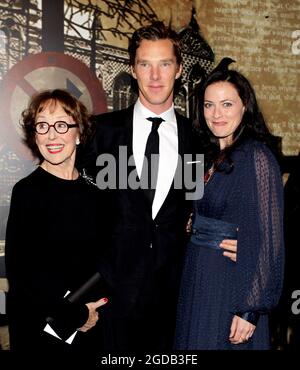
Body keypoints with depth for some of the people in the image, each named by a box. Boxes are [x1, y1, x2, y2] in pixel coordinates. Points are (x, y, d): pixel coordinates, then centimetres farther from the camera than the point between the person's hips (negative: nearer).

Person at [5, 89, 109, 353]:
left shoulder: (93, 192, 1)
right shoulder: (28, 191, -13)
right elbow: (21, 271, -16)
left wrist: (88, 312, -3)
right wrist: (75, 316, -12)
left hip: (87, 324, 4)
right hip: (38, 328, -4)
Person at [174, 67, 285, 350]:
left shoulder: (256, 157, -15)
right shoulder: (210, 157, 8)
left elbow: (268, 238, -17)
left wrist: (251, 310, -18)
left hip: (232, 284, -7)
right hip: (197, 281, 7)